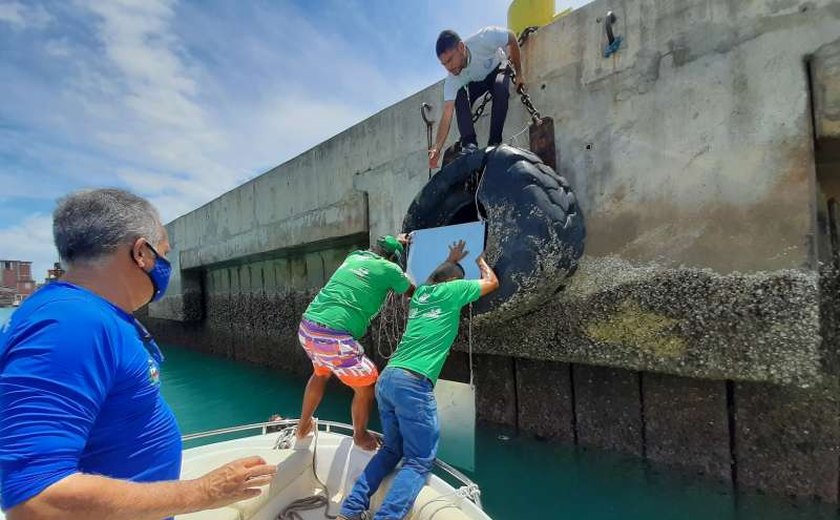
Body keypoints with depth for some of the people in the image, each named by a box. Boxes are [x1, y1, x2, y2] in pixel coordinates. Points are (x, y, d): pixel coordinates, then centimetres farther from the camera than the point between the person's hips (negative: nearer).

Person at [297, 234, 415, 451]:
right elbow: (416, 293, 18)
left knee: (321, 373, 34)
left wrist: (396, 242, 52)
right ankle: (361, 437, 34)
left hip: (306, 327, 8)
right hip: (334, 336, -8)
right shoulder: (389, 268, 1)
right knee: (366, 386, 14)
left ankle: (303, 426, 49)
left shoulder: (354, 257, 18)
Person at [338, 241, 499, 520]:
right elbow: (492, 282, 20)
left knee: (392, 449, 19)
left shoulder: (420, 293, 20)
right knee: (419, 461, 1)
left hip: (387, 378, 8)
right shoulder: (453, 289, 3)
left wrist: (451, 260, 55)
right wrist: (481, 261, 37)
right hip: (414, 382, -8)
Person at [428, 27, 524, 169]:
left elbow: (512, 38, -22)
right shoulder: (453, 79, -32)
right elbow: (447, 114, -35)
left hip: (497, 69, -2)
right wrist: (437, 147, -47)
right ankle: (469, 144, -24)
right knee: (460, 98, -28)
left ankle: (494, 143, -27)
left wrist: (519, 73, -15)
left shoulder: (483, 39, -41)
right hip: (475, 81, 2)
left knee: (501, 88, -34)